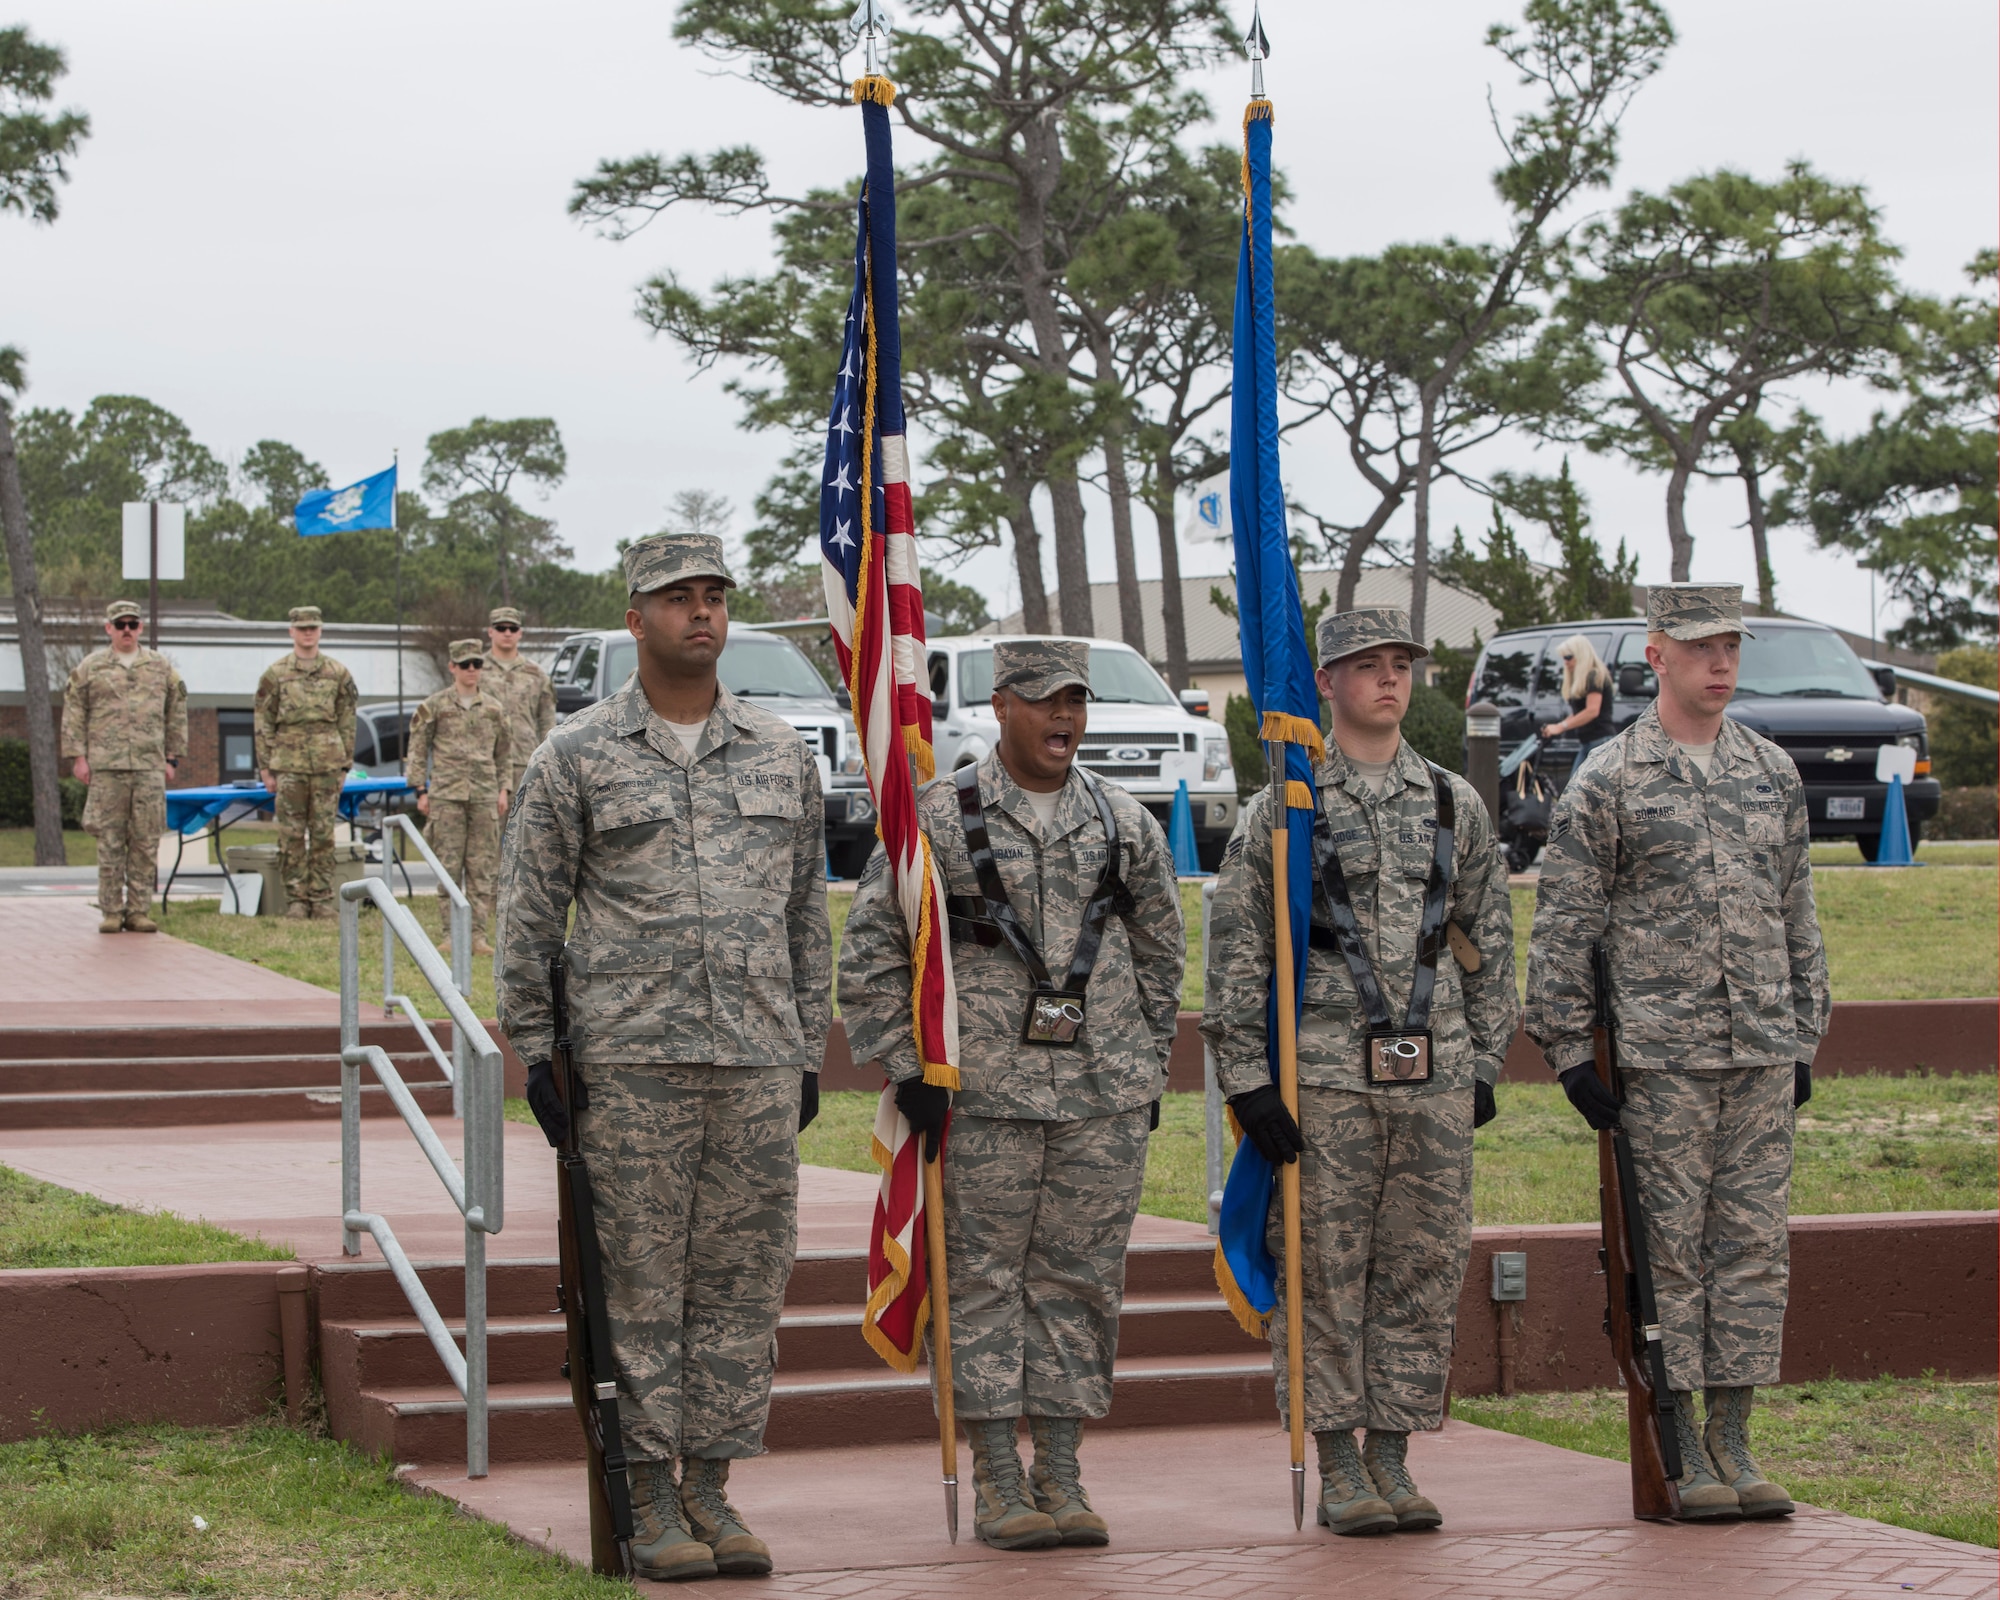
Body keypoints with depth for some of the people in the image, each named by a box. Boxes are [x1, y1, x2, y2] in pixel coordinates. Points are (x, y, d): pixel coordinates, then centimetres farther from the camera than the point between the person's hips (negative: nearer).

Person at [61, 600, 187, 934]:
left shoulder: (161, 667, 12)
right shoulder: (90, 667, 7)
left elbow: (177, 715, 14)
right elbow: (73, 714, 6)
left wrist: (173, 758, 9)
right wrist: (77, 756, -2)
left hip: (150, 768, 1)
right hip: (107, 768, -1)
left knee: (146, 843, 0)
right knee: (110, 842, 0)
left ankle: (139, 911, 5)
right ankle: (111, 912, 4)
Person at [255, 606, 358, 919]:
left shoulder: (338, 674, 7)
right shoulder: (275, 674, 4)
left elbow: (347, 722, 10)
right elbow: (263, 723, 4)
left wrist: (344, 765, 6)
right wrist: (265, 767, 0)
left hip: (327, 765, 1)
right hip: (289, 764, -1)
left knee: (324, 835, 2)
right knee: (292, 835, 0)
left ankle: (322, 899, 7)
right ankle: (296, 900, 5)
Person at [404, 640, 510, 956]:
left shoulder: (494, 709, 12)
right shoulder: (435, 706, 2)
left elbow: (502, 753, 19)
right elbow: (417, 749, 4)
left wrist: (503, 790, 12)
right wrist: (420, 790, -1)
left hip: (485, 795, 3)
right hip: (447, 795, -3)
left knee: (482, 867, 1)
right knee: (449, 866, -2)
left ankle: (478, 934, 4)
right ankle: (450, 934, 2)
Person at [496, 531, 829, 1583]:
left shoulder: (782, 757, 11)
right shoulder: (575, 757, 1)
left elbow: (807, 914, 16)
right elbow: (528, 915, 3)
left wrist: (809, 1051, 12)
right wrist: (533, 1051, -2)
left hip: (758, 1062, 3)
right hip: (631, 1061, -3)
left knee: (745, 1279, 4)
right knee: (642, 1279, -1)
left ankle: (711, 1486, 13)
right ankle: (654, 1502, 5)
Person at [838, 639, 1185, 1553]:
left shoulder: (1126, 824, 10)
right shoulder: (938, 818, -2)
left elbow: (1161, 957, 19)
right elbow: (870, 954, 0)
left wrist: (1149, 1072, 15)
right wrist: (908, 1069, -6)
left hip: (1106, 1098, 3)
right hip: (985, 1094, -3)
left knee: (1082, 1281, 5)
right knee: (986, 1278, -1)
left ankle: (1061, 1474, 12)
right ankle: (997, 1480, 6)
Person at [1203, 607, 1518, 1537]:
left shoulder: (1456, 805, 11)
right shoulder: (1284, 807, 0)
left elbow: (1489, 944, 16)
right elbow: (1235, 953, -1)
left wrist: (1485, 1063, 11)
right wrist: (1247, 1079, -7)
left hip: (1436, 1079, 3)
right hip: (1324, 1077, -3)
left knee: (1423, 1272, 5)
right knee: (1325, 1271, -1)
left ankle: (1392, 1456, 14)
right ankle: (1338, 1467, 6)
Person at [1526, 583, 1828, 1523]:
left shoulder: (1774, 773, 12)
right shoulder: (1606, 782, -3)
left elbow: (1798, 916, 17)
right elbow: (1560, 926, -3)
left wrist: (1805, 1038, 14)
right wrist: (1569, 1052, -7)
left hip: (1763, 1056, 4)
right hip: (1660, 1058, -4)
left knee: (1755, 1243, 4)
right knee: (1671, 1246, -1)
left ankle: (1733, 1443, 12)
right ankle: (1681, 1451, 5)